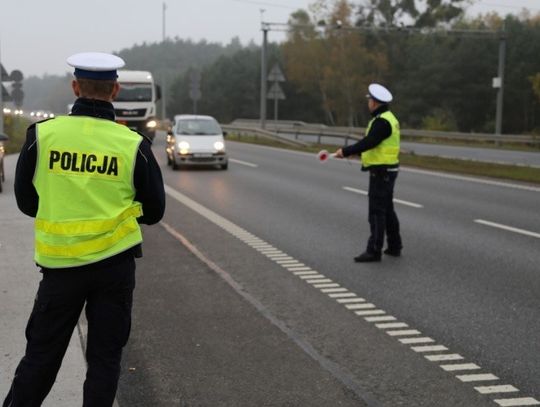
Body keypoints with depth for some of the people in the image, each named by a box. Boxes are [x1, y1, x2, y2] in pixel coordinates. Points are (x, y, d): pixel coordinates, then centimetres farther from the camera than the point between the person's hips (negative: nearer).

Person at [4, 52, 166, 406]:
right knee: (105, 358, 11)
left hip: (60, 263, 1)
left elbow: (26, 201, 4)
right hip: (116, 263, 0)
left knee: (41, 355, 13)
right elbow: (154, 211, 3)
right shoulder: (134, 145, -7)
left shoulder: (42, 134, -6)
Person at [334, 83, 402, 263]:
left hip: (381, 171, -10)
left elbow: (368, 142, -28)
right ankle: (394, 246, 25)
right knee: (387, 209, 17)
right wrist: (355, 151, 16)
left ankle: (374, 250, -6)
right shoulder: (387, 118, 14)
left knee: (377, 211, -8)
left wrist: (346, 151, -25)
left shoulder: (382, 121, -18)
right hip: (386, 169, 10)